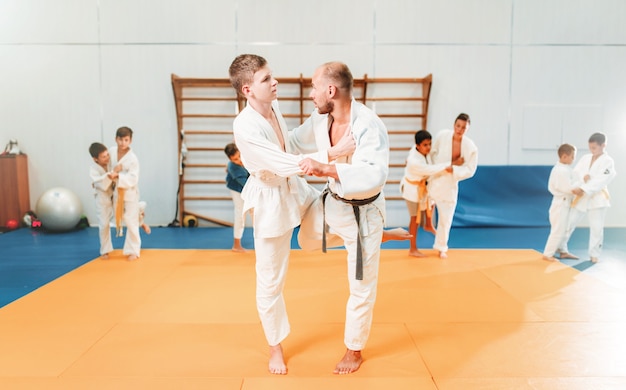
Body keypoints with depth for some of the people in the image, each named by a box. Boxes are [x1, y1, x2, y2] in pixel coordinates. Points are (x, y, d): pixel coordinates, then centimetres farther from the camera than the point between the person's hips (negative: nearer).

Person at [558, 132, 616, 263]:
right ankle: (561, 249, 17)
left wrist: (583, 189, -28)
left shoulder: (608, 162, -8)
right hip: (581, 197, 4)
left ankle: (594, 254, 14)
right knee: (568, 222, 4)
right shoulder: (585, 158, 8)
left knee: (597, 228, -2)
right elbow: (575, 172, 4)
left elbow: (600, 181, -19)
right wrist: (582, 177, -19)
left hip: (597, 198, -4)